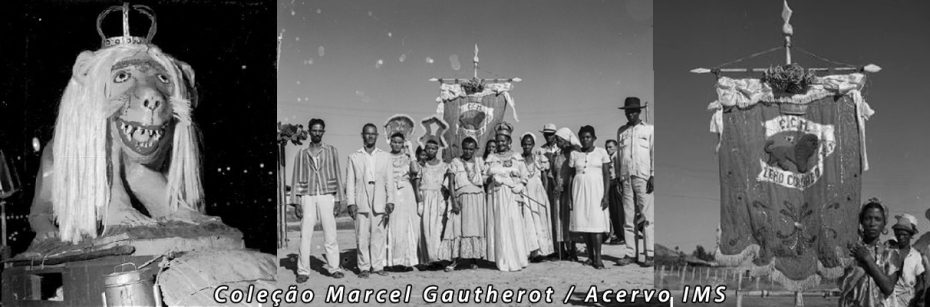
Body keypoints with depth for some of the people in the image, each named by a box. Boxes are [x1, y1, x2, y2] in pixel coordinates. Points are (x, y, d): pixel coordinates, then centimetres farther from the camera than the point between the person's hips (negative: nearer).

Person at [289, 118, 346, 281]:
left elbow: (337, 175, 7)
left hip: (326, 196, 0)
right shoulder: (301, 154, 10)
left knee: (330, 235, -3)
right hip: (307, 197, 1)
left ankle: (334, 268, 5)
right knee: (305, 235, -3)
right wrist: (296, 203, 3)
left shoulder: (331, 151, 8)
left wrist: (338, 200, 1)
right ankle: (303, 271, 3)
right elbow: (296, 179, 10)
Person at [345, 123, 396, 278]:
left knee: (379, 235, 0)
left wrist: (390, 200, -2)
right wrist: (351, 202, -2)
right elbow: (350, 182, 7)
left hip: (380, 203, 1)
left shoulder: (385, 157, 13)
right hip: (361, 203, -1)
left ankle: (378, 266, 8)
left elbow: (389, 181, 8)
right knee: (362, 236, -1)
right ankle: (364, 267, 6)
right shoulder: (354, 157, 10)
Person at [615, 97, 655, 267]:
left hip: (643, 177, -3)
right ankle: (631, 254, 7)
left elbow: (654, 153, 3)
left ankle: (650, 254, -4)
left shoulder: (649, 129, 7)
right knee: (628, 217, 2)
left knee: (647, 216, -6)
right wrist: (618, 177, 10)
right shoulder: (621, 131, 16)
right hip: (626, 178, 3)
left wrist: (653, 176, -6)